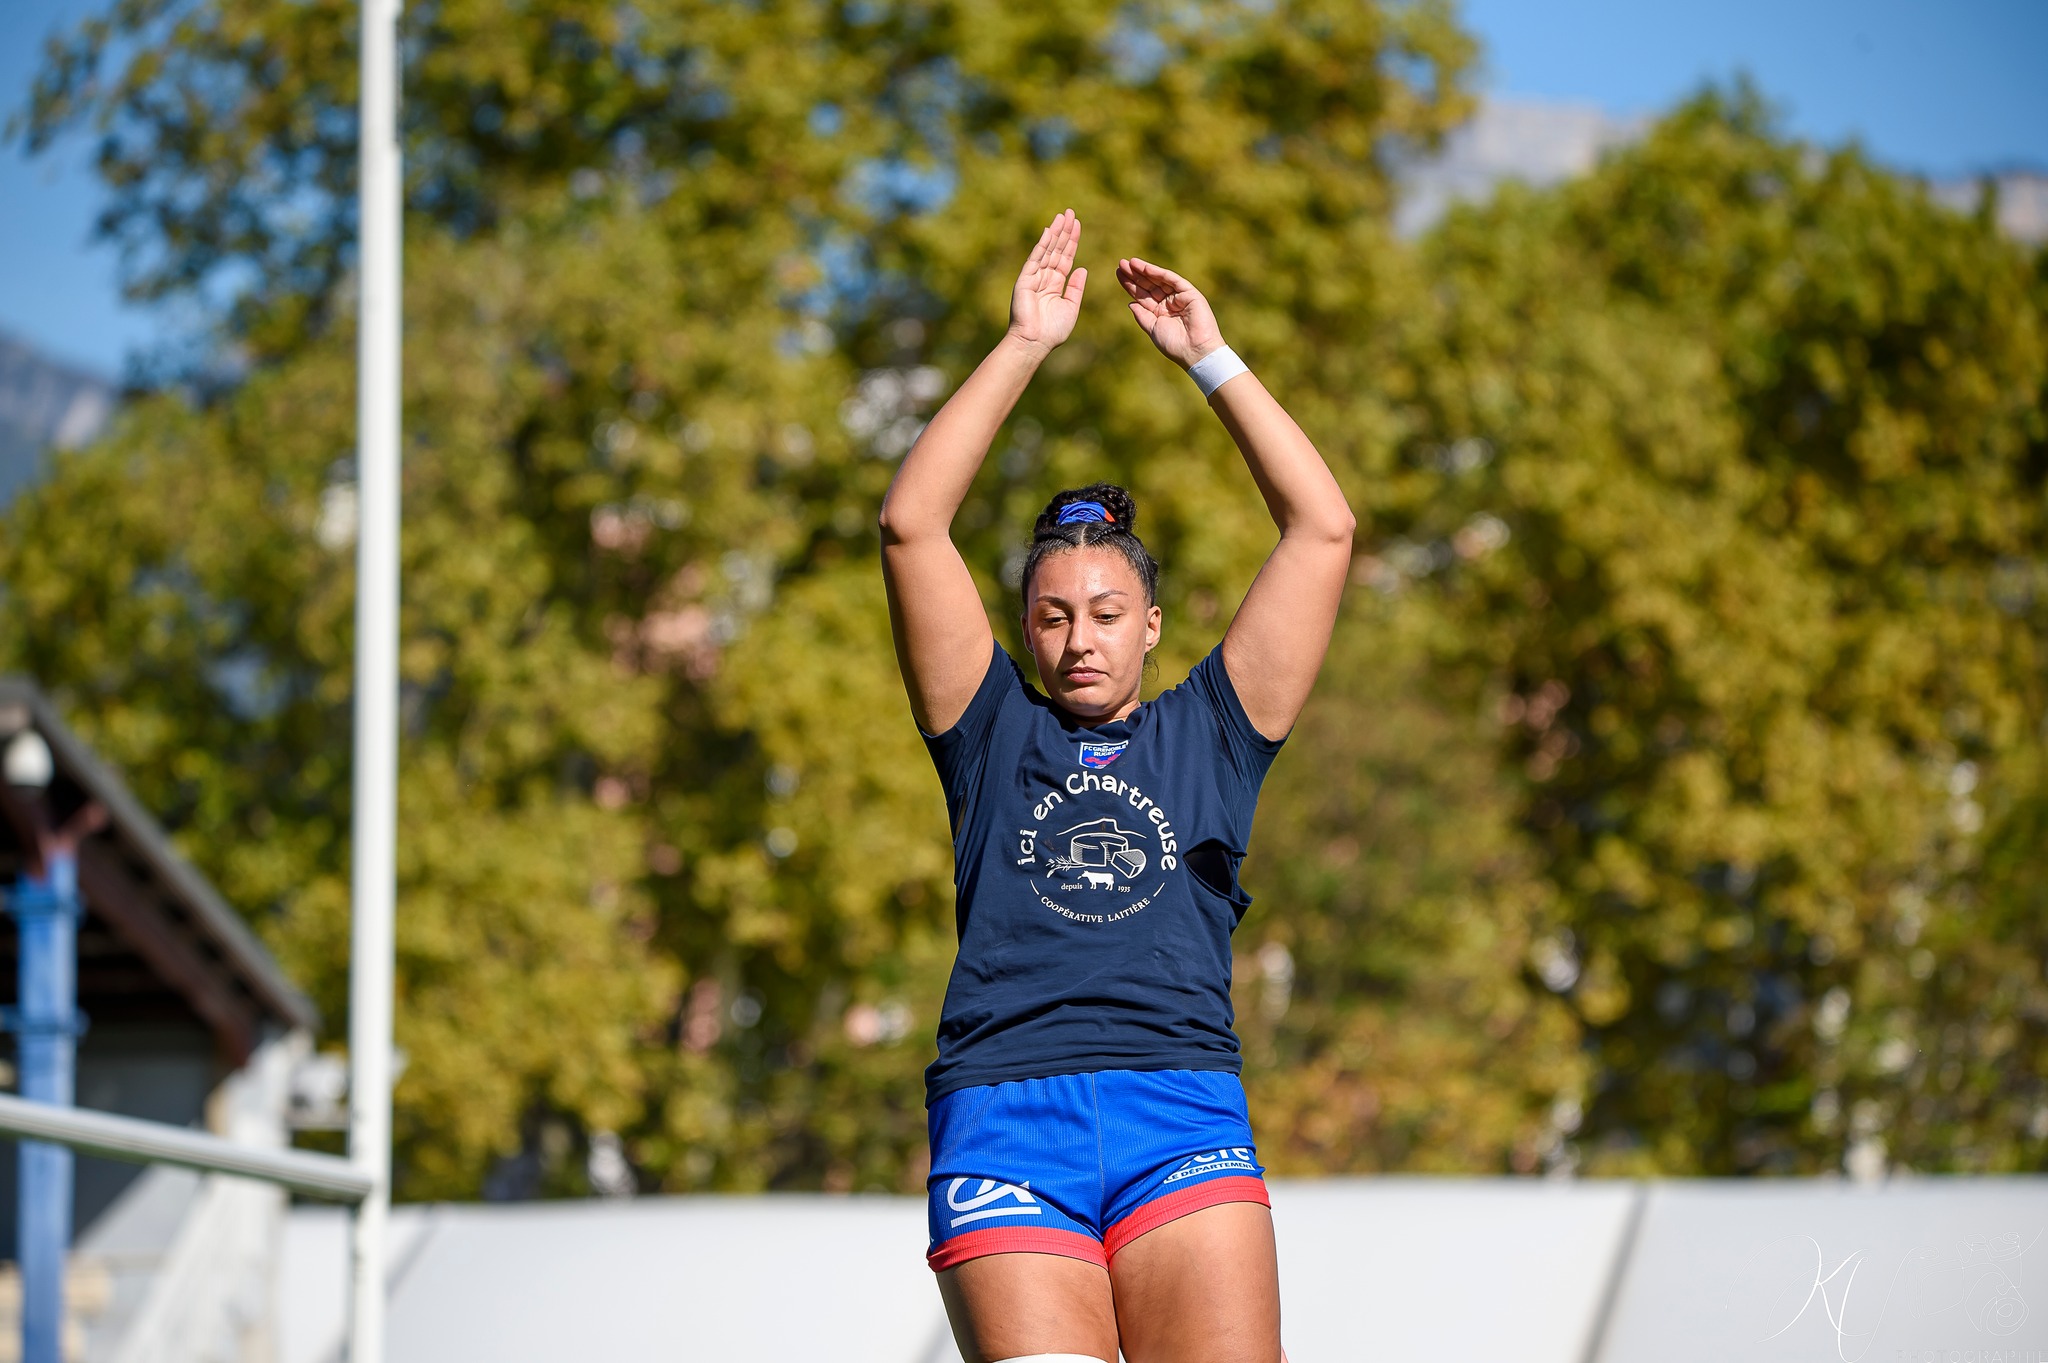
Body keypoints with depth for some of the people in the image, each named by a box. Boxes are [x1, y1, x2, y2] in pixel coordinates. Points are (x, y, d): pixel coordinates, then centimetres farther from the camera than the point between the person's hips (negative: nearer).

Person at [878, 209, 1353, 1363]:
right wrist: (1025, 346, 11)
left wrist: (1211, 358, 17)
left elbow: (1324, 528, 17)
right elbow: (912, 526, 12)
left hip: (1185, 1115, 0)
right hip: (1004, 1122, 0)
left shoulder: (1207, 733, 21)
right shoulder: (996, 731, 20)